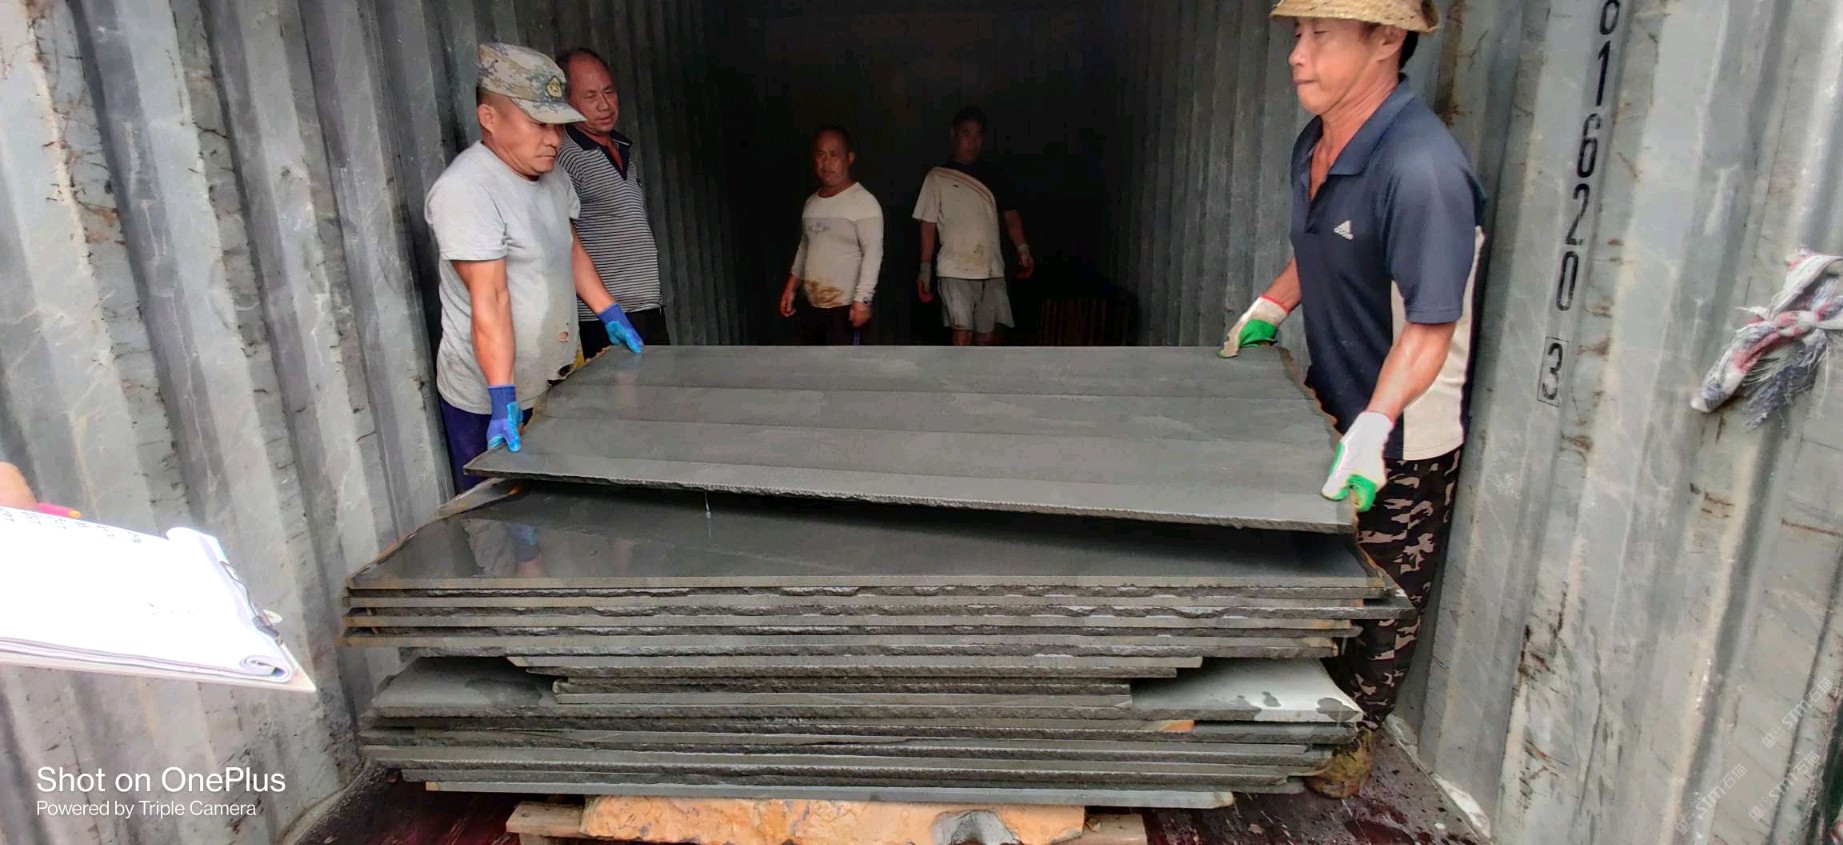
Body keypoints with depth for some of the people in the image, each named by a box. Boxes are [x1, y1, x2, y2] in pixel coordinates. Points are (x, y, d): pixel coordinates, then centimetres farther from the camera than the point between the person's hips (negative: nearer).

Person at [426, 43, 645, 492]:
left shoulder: (550, 173, 5)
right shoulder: (466, 190, -22)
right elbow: (489, 299, -28)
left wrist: (610, 315, 13)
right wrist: (503, 402, -30)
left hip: (555, 384, 8)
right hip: (488, 402, -7)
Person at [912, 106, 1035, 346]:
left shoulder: (994, 175, 10)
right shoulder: (938, 177, 1)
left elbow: (1010, 215, 9)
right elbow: (929, 224, 1)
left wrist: (1022, 249, -7)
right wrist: (925, 268, -4)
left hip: (991, 269, 4)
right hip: (955, 270, -3)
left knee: (987, 336, 7)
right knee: (962, 334, -12)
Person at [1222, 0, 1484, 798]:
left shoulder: (1421, 167, -28)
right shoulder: (1314, 145, 1)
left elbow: (1430, 326, -30)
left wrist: (1371, 431, -39)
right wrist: (1266, 312, 17)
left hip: (1401, 438, -8)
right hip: (1333, 405, 8)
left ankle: (1351, 742, 32)